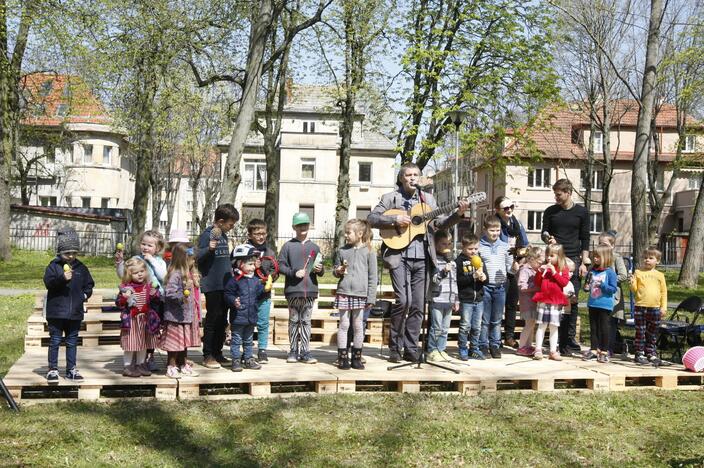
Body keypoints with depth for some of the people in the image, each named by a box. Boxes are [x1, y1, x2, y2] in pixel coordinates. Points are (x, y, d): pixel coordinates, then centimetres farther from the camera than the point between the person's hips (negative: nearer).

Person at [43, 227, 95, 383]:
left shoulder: (81, 268, 8)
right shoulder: (53, 266, -4)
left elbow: (89, 284, 18)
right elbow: (48, 282, -18)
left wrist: (85, 294, 1)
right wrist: (62, 278, -33)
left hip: (75, 312, 4)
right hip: (56, 311, -3)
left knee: (72, 342, 11)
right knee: (55, 341, 3)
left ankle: (71, 369, 20)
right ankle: (53, 369, 11)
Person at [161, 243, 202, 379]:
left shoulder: (191, 274, 11)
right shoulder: (175, 275, -17)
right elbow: (168, 293, -24)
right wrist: (182, 296, -38)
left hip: (188, 315, 9)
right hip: (176, 316, -8)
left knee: (185, 342, 17)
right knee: (175, 343, 1)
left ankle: (183, 365, 28)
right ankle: (171, 367, 12)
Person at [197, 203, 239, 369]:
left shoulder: (224, 235, 15)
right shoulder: (207, 234, -10)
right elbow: (198, 257, -17)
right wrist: (209, 249, -34)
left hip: (225, 285, 8)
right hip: (212, 286, -8)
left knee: (222, 320, 12)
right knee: (212, 319, -4)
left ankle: (218, 353, 21)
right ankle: (208, 356, 4)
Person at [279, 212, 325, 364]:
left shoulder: (314, 247, 12)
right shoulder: (288, 246, 3)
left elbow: (320, 271, 16)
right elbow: (281, 265, -1)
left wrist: (320, 270, -6)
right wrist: (293, 272, -15)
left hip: (310, 290, 2)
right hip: (293, 290, -2)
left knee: (306, 322, 5)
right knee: (294, 321, 6)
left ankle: (305, 352, 9)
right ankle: (293, 351, 14)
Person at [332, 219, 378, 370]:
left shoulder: (369, 252, 2)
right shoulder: (342, 251, 9)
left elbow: (372, 277, 2)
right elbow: (335, 269, 20)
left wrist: (371, 298, -2)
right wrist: (338, 271, -5)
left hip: (360, 294, -1)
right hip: (344, 292, 2)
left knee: (358, 326, 5)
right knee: (344, 325, 2)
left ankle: (356, 357, 15)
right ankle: (342, 357, 7)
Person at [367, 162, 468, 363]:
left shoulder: (428, 199, 17)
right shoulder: (391, 198, 5)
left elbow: (439, 223, 14)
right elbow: (371, 218, -3)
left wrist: (458, 214, -1)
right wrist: (395, 219, -15)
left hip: (422, 258, 4)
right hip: (399, 257, -4)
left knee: (418, 305, 4)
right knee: (403, 300, -14)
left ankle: (411, 349, 14)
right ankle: (395, 347, 1)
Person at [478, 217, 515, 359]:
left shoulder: (504, 246, 7)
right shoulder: (479, 246, -2)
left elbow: (510, 267, 8)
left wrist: (514, 266, -13)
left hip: (500, 287, 3)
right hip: (485, 286, -3)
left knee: (497, 320, 10)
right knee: (484, 320, 3)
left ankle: (495, 345, 19)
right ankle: (483, 346, 12)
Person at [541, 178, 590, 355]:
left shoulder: (581, 212, 6)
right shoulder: (550, 211, 9)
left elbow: (585, 239, 7)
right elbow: (544, 232, 12)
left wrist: (584, 262, -1)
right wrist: (548, 238, -12)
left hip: (573, 260, -1)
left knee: (572, 300, -4)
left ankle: (570, 339, 1)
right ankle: (562, 341, 0)